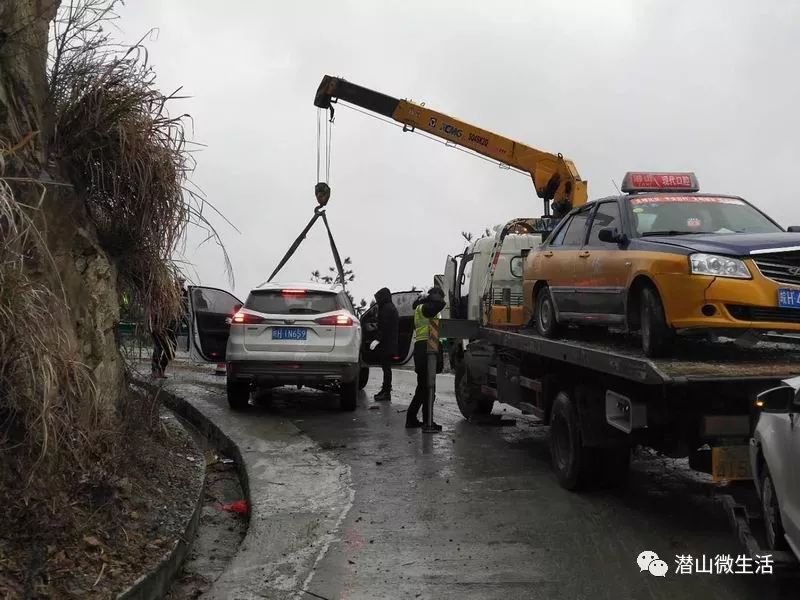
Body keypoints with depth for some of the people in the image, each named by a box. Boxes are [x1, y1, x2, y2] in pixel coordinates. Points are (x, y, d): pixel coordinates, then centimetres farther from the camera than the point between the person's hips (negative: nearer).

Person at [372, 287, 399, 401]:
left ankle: (386, 392, -7)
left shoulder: (387, 308, -13)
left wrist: (378, 339, -22)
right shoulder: (392, 307, 20)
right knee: (386, 367, 14)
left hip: (386, 343, -10)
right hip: (391, 343, 10)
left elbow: (385, 327, -21)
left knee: (386, 367, -8)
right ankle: (385, 390, 20)